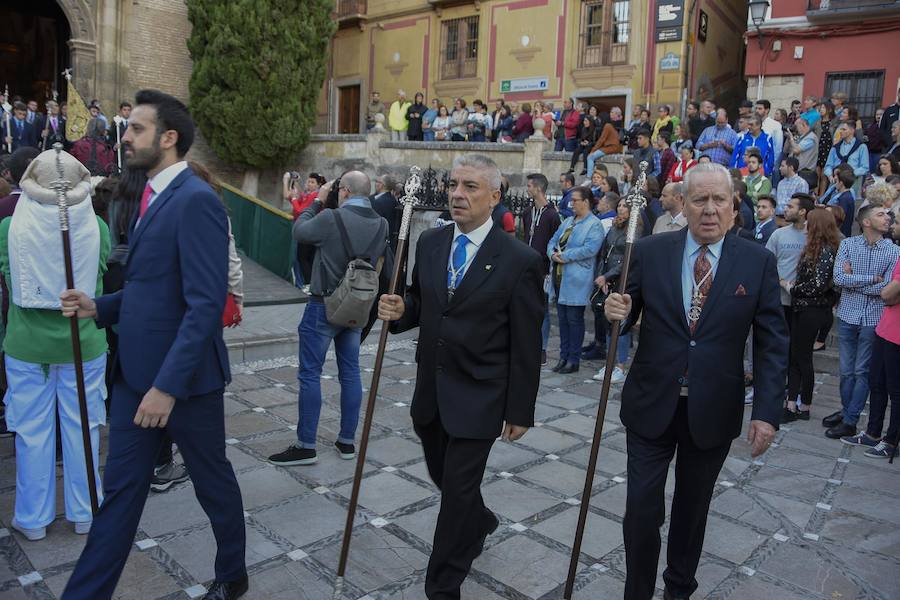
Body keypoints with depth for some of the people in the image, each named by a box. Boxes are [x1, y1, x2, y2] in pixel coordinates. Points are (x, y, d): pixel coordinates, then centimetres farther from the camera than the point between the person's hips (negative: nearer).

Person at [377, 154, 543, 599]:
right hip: (430, 391, 6)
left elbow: (526, 347, -10)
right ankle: (479, 524, 52)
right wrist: (399, 310, -11)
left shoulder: (520, 260, -13)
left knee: (458, 490, 2)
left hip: (477, 397, -5)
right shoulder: (429, 243, 2)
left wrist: (520, 411, -7)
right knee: (444, 476, 21)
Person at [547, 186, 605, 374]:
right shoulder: (568, 221, 17)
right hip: (559, 277, 7)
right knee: (562, 318, 11)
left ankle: (574, 360, 8)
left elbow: (589, 249, -20)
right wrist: (553, 254, -8)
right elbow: (553, 241, 14)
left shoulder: (594, 225, -7)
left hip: (576, 280, -7)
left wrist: (565, 256, -19)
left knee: (574, 319, -1)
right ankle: (564, 356, 21)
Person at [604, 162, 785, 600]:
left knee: (693, 508, 18)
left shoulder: (757, 262, -4)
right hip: (652, 405, 0)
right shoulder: (650, 252, -4)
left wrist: (767, 412, -10)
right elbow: (630, 313, 2)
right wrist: (617, 312, -22)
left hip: (713, 411, 1)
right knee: (642, 508, 2)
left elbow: (772, 344, -3)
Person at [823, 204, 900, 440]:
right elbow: (838, 278, -12)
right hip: (847, 315, 1)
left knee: (862, 372, 5)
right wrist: (872, 278, -13)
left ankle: (849, 422, 12)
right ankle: (846, 410, 29)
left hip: (873, 319, -1)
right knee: (847, 370, 12)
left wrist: (852, 279, -9)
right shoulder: (848, 244, -1)